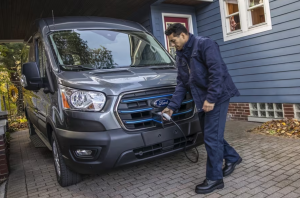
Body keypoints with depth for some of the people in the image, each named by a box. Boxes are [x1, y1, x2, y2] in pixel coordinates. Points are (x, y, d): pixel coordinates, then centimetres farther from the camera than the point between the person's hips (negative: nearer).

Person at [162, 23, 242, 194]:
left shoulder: (204, 44, -10)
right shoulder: (181, 56, 15)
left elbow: (217, 71, -20)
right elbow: (182, 83, 13)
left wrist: (211, 98, -24)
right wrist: (172, 106, 6)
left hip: (217, 96, -8)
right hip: (202, 100, 8)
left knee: (212, 137, -6)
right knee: (210, 135, 14)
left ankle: (214, 178, 8)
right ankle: (232, 158, 39)